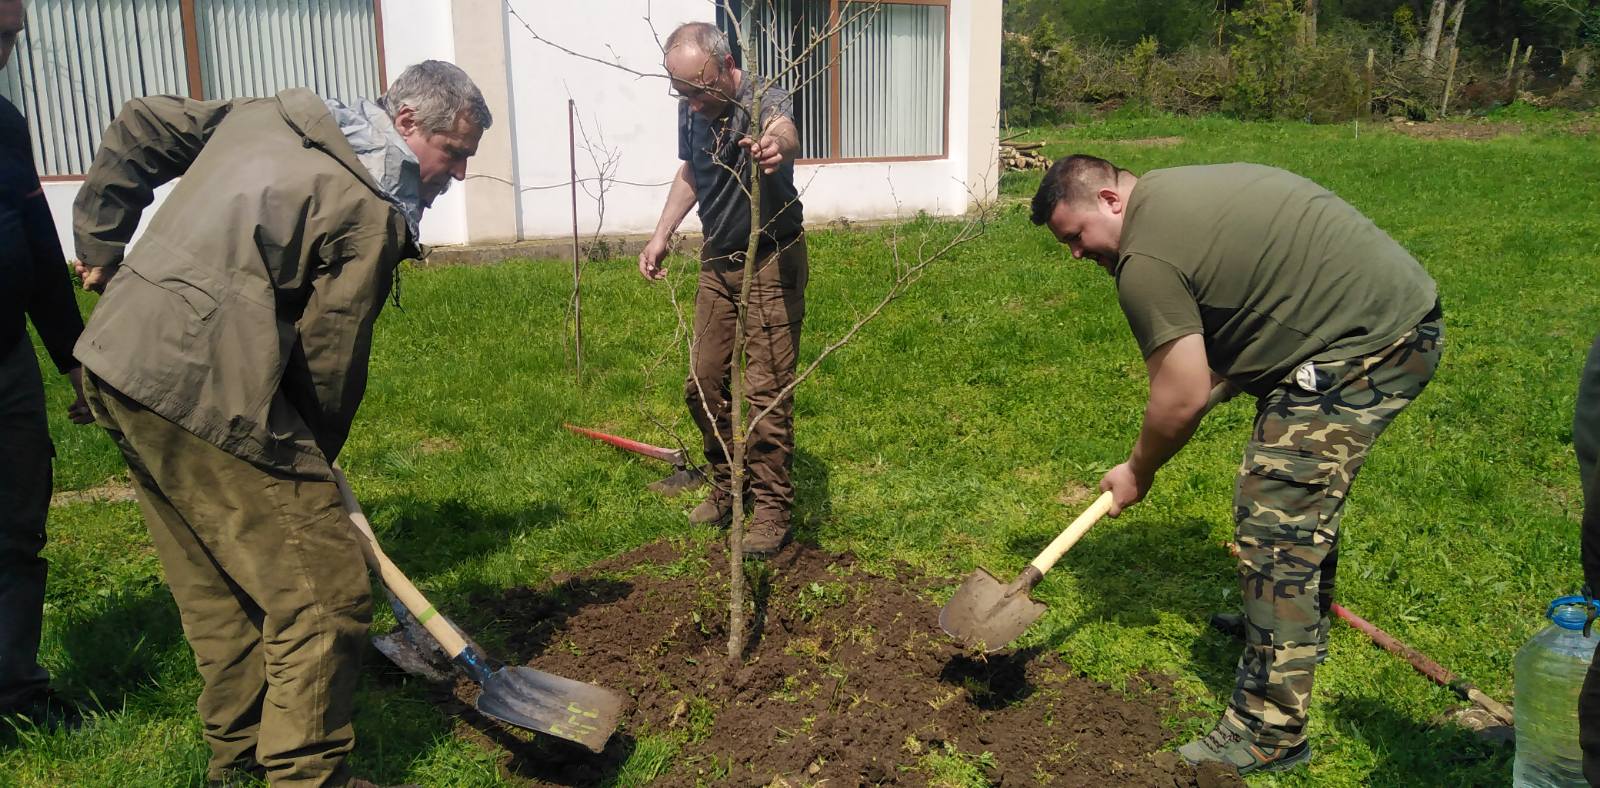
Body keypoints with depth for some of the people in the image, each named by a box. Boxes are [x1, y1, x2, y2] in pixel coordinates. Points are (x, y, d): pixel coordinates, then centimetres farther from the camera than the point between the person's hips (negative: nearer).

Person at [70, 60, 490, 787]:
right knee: (325, 597, -4)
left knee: (217, 586, 21)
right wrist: (310, 464, 8)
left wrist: (102, 241, 28)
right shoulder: (371, 212, -11)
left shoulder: (269, 116, 15)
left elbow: (139, 127, 24)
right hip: (202, 391, -10)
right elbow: (330, 359, -7)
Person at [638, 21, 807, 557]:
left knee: (766, 392, -5)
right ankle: (727, 487, 28)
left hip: (771, 265, -7)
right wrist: (662, 234, 8)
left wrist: (776, 145, -71)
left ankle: (773, 509, 9)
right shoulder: (691, 112, -2)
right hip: (717, 263, 7)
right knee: (703, 383, 10)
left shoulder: (764, 101, -22)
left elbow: (784, 130, -48)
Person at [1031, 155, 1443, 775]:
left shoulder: (1145, 259, -18)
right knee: (1306, 487, 26)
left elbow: (1181, 399, -16)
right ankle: (1302, 623, 48)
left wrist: (1137, 472, 0)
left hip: (1361, 347, -11)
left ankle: (1269, 735, -2)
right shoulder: (1173, 189, 13)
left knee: (1275, 520, -9)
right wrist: (1220, 371, 14)